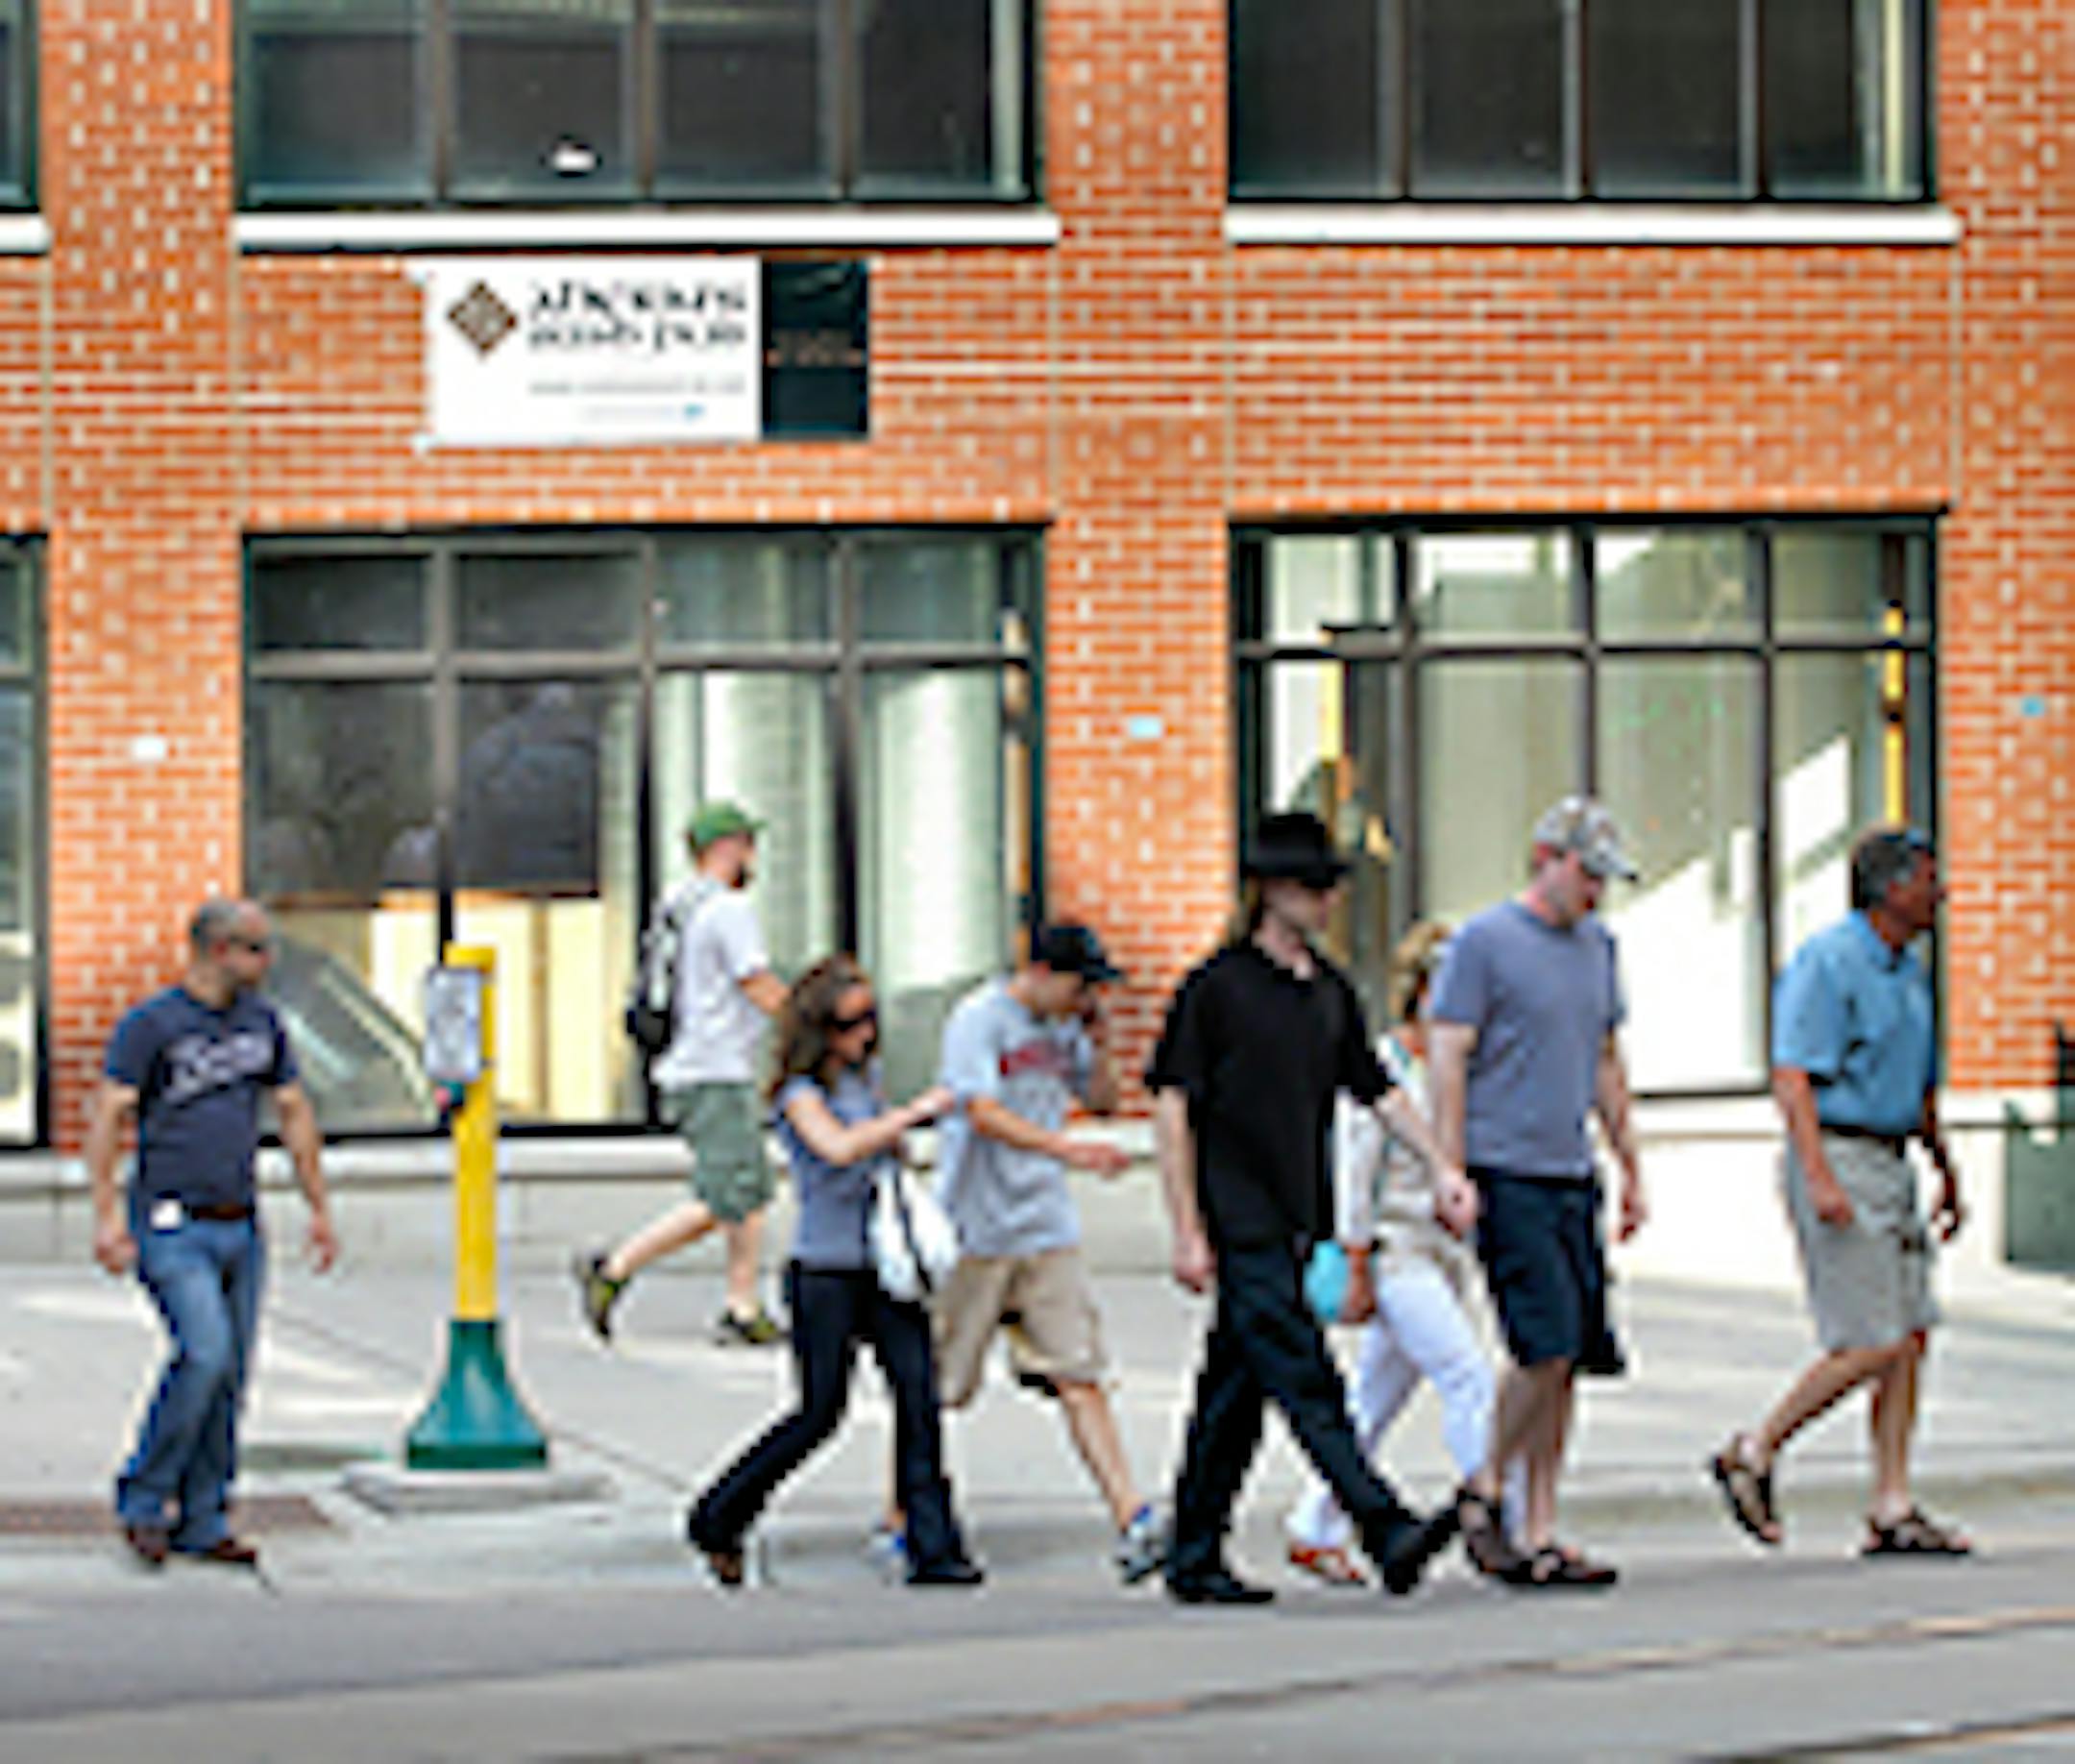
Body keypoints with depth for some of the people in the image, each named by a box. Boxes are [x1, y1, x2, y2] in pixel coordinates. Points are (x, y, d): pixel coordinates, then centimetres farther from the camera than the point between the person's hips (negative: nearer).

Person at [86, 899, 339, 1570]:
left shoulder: (261, 1023, 12)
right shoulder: (151, 1025, -6)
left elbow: (294, 1115, 20)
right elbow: (108, 1118, -11)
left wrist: (320, 1208, 17)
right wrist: (108, 1213, -21)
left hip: (240, 1229, 6)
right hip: (172, 1228, -6)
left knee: (231, 1378, 3)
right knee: (205, 1354, -20)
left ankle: (202, 1522, 11)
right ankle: (142, 1501, -6)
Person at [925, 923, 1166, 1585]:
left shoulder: (1064, 1027, 10)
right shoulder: (979, 1021, -11)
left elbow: (1104, 1101, 20)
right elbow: (984, 1114, -24)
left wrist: (1097, 1041, 1)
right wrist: (1069, 1149, -36)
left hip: (1048, 1231, 5)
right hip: (976, 1232, -5)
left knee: (1079, 1376, -6)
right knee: (934, 1388, 4)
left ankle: (1132, 1522, -14)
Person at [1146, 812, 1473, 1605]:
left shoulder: (1332, 991, 13)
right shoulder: (1217, 987, -7)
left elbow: (1377, 1090, 20)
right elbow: (1172, 1107, -8)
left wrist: (1442, 1167, 9)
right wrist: (1189, 1233, -11)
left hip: (1298, 1226, 7)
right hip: (1241, 1227, -7)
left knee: (1235, 1392, 10)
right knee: (1306, 1384, -13)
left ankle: (1194, 1559, 15)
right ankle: (1388, 1536, -21)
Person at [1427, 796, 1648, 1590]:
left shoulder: (1597, 946, 16)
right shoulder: (1483, 943, -5)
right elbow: (1447, 1060, -8)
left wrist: (1631, 1165, 21)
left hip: (1572, 1180, 7)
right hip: (1508, 1177, -7)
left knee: (1569, 1359, 4)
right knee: (1547, 1347, -14)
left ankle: (1540, 1536, 8)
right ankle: (1484, 1489, 4)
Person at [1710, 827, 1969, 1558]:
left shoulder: (1907, 972, 17)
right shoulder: (1828, 962, -12)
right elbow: (1792, 1076, -19)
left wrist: (1946, 1171, 27)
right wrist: (1820, 1178, -27)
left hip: (1889, 1165, 9)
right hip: (1838, 1158, -9)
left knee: (1910, 1338, 4)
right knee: (1871, 1346, -12)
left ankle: (1893, 1511, 6)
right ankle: (1754, 1454, 2)